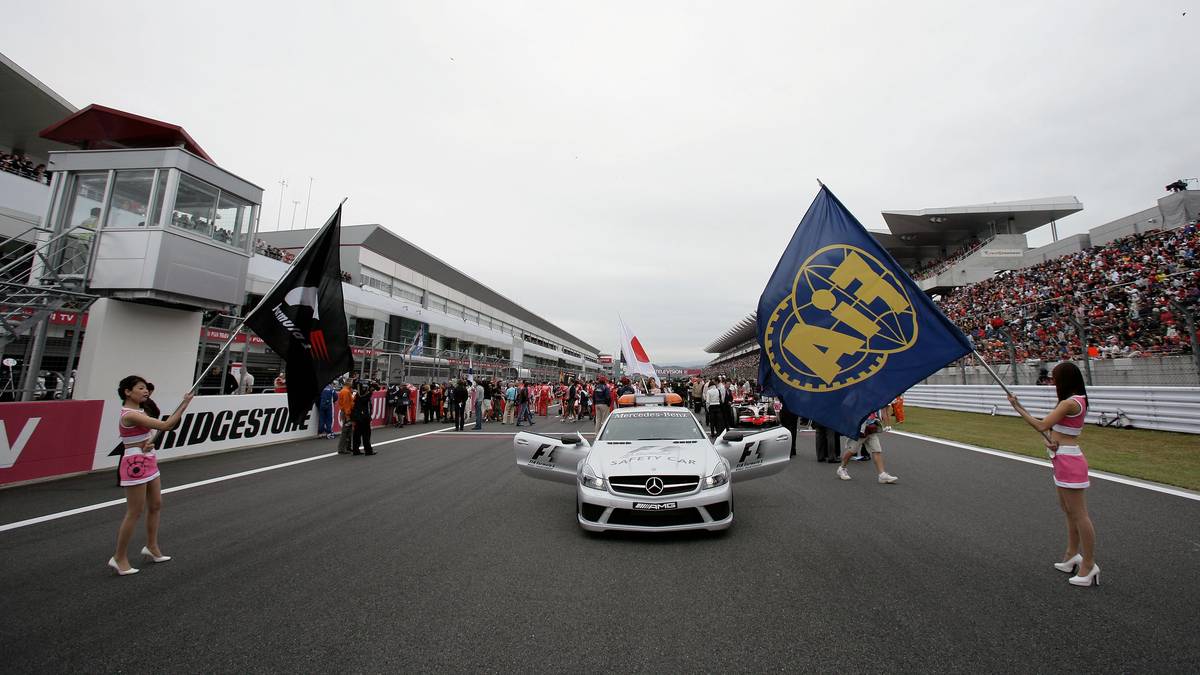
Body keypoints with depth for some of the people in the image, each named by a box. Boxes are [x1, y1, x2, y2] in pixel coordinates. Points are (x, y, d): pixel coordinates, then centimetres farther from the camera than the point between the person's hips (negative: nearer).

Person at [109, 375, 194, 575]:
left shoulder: (140, 411, 10)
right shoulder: (130, 415, -20)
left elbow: (151, 431, 14)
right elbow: (165, 426, -28)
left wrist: (150, 442, -9)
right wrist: (185, 403, -25)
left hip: (149, 463, 9)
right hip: (136, 465, -9)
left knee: (156, 505, 16)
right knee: (134, 512, 1)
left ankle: (151, 546, 30)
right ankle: (119, 558, 15)